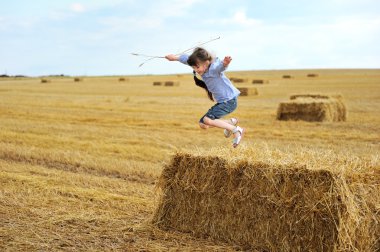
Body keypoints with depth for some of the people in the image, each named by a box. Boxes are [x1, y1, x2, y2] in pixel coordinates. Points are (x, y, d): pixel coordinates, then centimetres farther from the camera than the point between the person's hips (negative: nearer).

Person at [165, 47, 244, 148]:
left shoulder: (214, 68, -23)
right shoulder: (203, 68, 1)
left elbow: (220, 66, -48)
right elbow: (187, 59, 16)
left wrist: (225, 63, -70)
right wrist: (175, 57, 24)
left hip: (230, 101, -9)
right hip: (222, 102, 9)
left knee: (207, 120, -22)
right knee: (203, 124, 10)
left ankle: (236, 130, -13)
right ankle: (231, 122, 24)